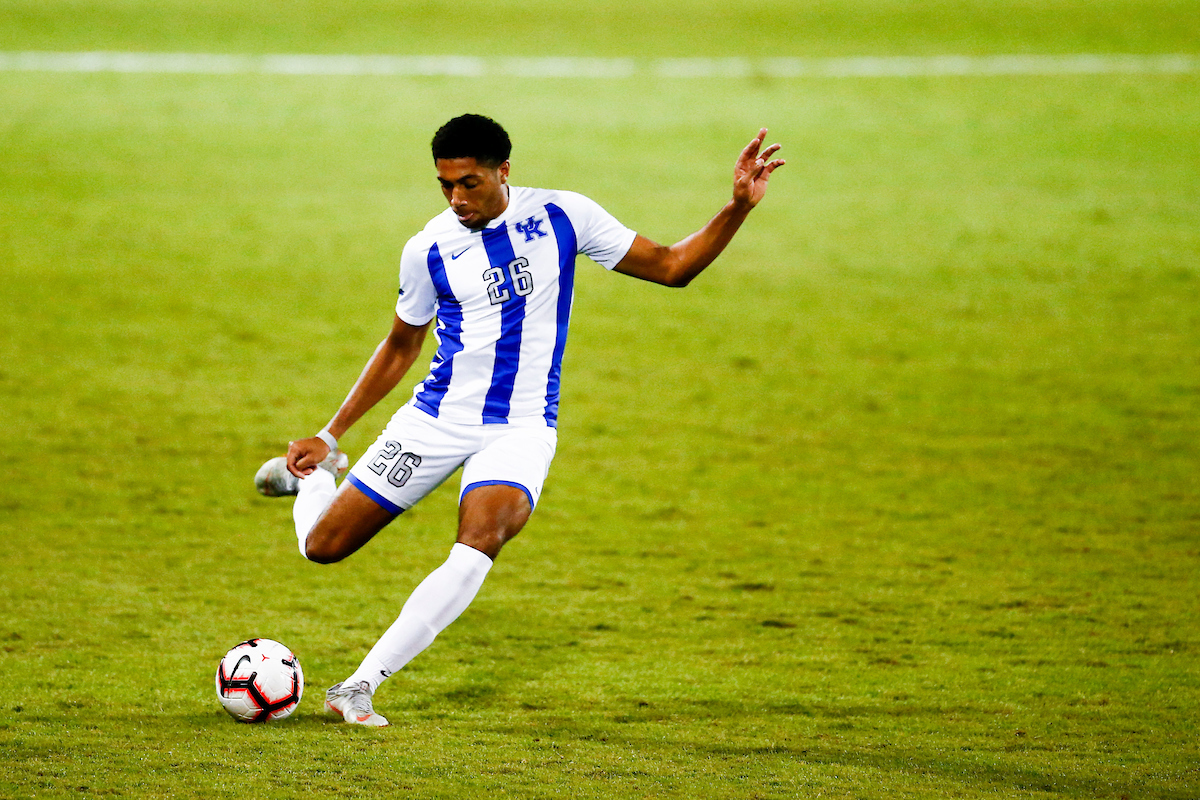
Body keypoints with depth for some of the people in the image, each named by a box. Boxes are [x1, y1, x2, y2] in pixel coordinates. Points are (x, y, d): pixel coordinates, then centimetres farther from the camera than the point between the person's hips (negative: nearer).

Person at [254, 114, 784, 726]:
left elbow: (670, 266, 3)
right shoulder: (428, 250, -2)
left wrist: (738, 209, -10)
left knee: (481, 540, -32)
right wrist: (329, 434, 12)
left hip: (520, 429, -1)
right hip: (435, 418, 1)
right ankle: (315, 471, 39)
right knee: (322, 547, 0)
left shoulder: (560, 216, -3)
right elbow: (401, 348, 13)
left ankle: (360, 687, -28)